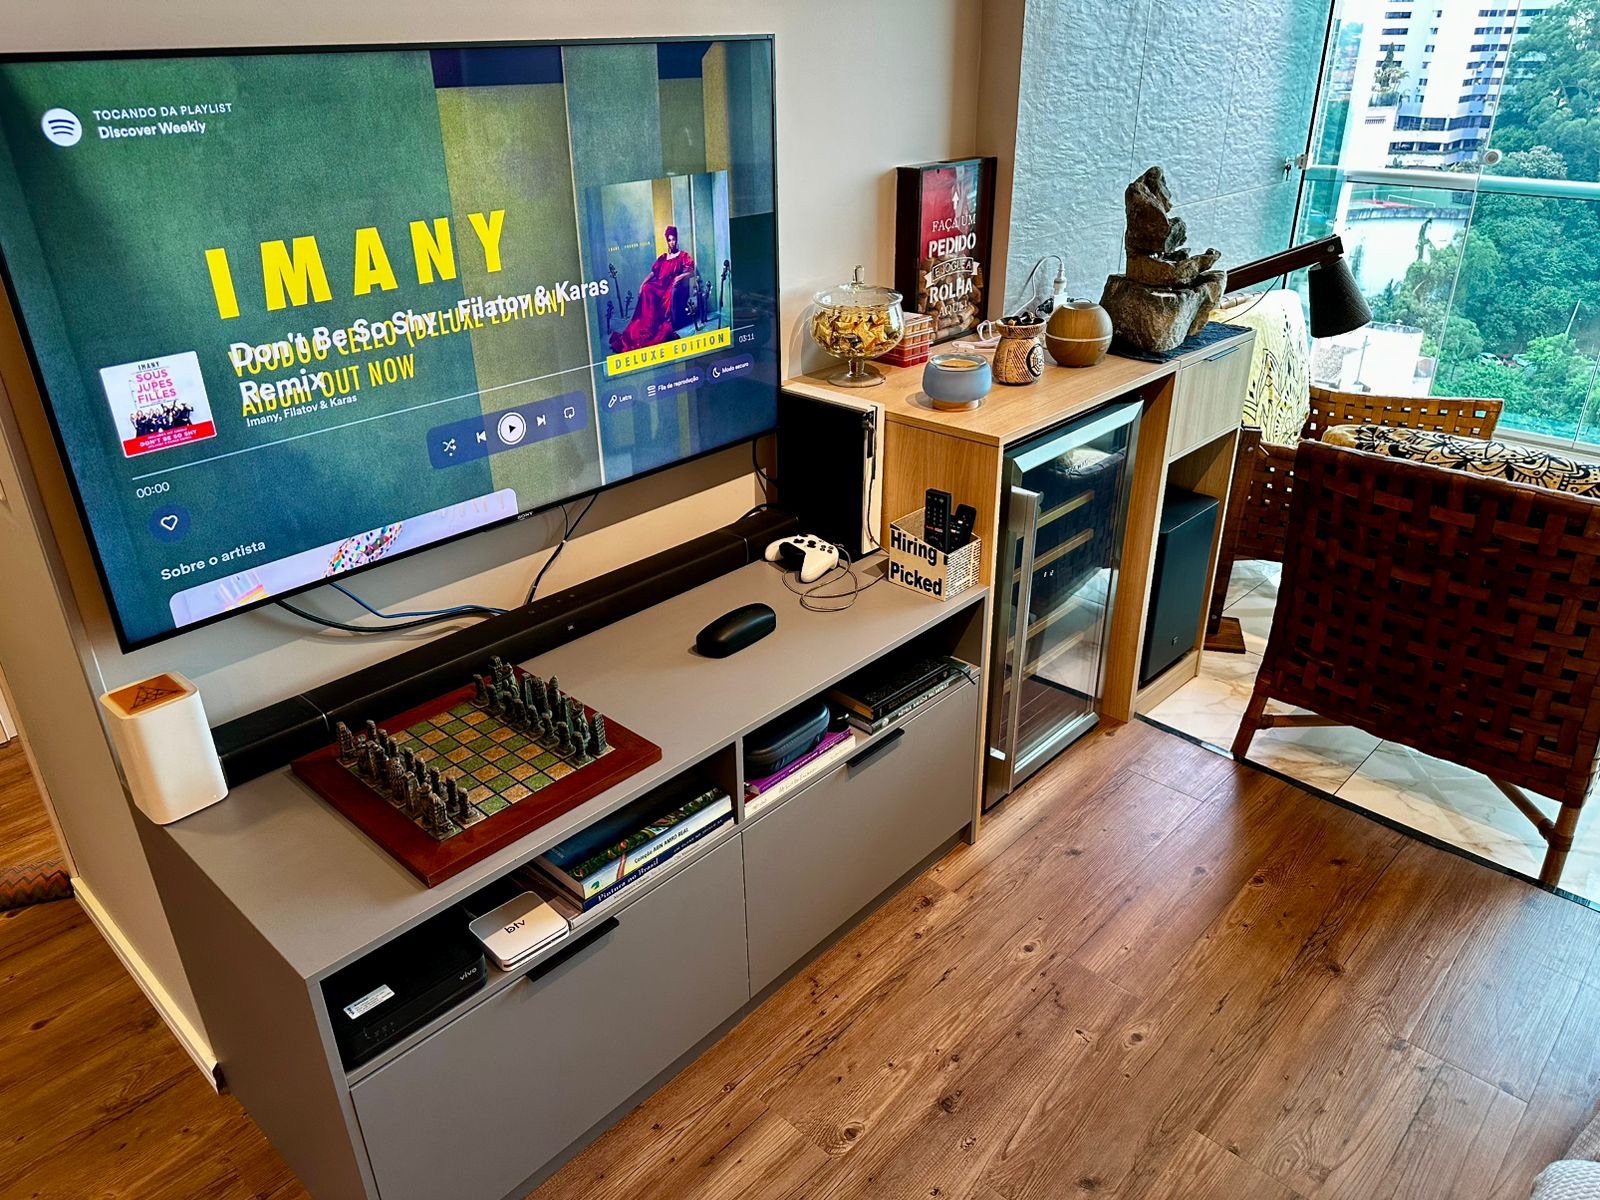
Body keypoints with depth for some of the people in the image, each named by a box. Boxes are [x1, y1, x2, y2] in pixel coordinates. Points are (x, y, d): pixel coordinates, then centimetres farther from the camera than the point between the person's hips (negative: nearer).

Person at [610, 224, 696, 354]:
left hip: (673, 285, -4)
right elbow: (652, 273, 18)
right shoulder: (662, 258, 25)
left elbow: (691, 272, 0)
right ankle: (647, 330, -35)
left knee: (668, 295, -38)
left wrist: (681, 276, -20)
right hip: (659, 285, 4)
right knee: (647, 290, -29)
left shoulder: (683, 256, 13)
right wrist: (643, 283, 2)